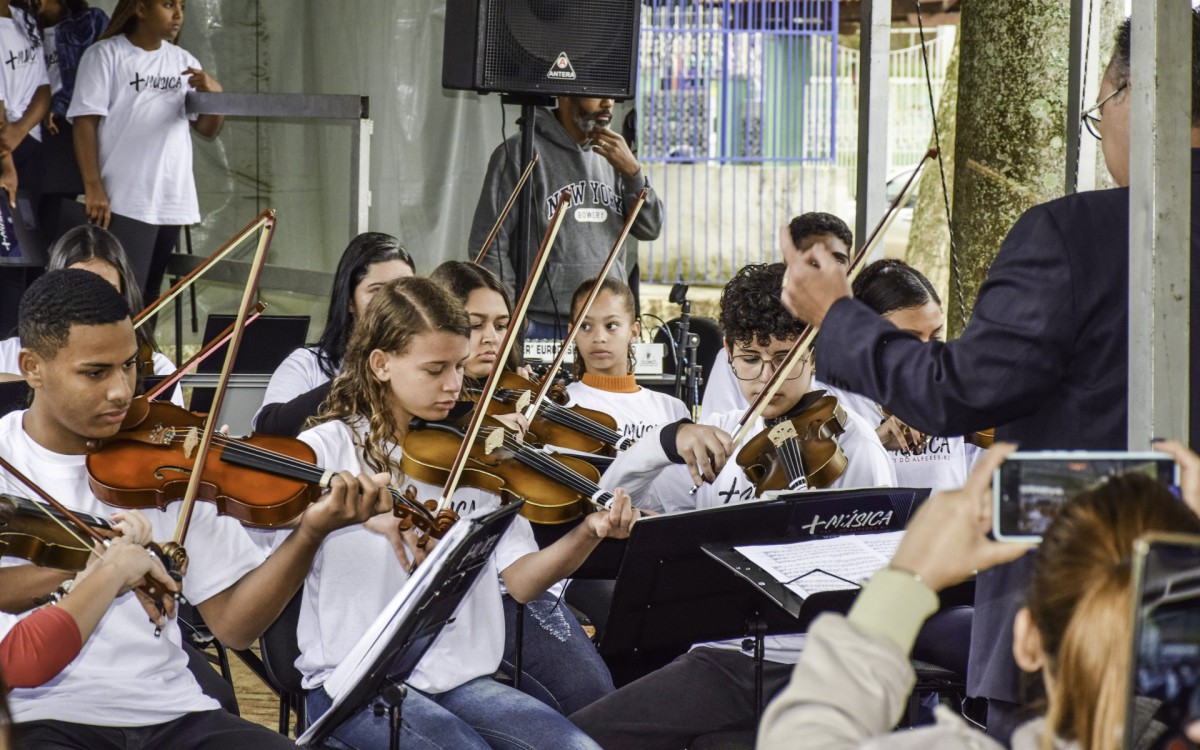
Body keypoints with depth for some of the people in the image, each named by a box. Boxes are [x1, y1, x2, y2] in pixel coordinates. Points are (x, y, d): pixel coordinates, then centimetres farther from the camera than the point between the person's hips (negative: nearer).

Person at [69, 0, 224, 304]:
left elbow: (207, 129, 12)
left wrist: (215, 95, -9)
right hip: (123, 204, -6)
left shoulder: (184, 62, 12)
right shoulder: (104, 56, -4)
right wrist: (93, 187, -17)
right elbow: (85, 124, -9)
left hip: (172, 204, 6)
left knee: (149, 300, 10)